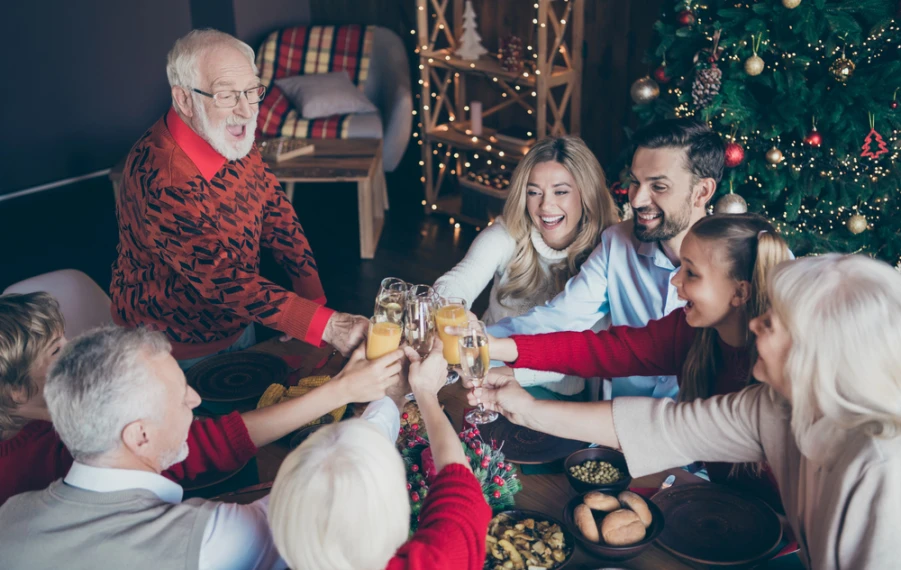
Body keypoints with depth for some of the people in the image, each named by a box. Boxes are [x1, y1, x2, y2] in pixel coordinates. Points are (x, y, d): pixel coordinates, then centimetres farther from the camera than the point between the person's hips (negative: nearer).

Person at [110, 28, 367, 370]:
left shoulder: (236, 140, -8)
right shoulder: (159, 179, -33)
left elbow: (276, 213, 0)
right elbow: (220, 278, -37)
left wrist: (312, 300, -13)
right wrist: (325, 325, -41)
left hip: (236, 326, 7)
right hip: (177, 352, -6)